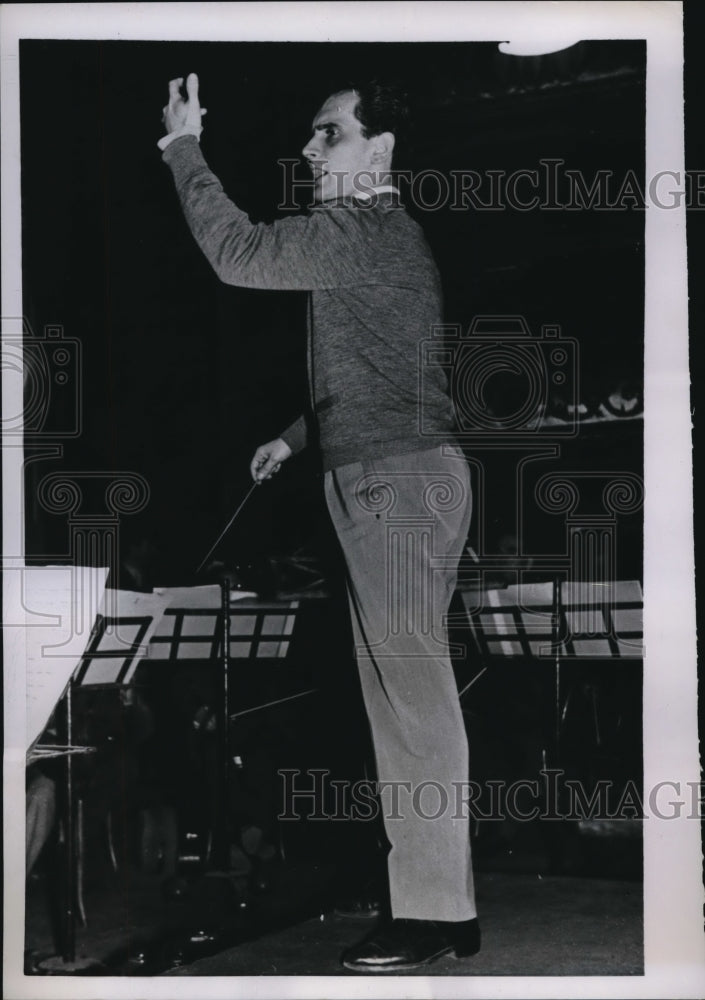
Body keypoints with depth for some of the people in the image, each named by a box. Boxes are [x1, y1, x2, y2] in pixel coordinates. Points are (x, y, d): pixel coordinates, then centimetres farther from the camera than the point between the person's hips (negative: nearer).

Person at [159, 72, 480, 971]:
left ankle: (436, 914, -8)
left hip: (398, 478, -11)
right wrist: (298, 436, 30)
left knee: (414, 692, -10)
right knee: (404, 691, 10)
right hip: (383, 479, 11)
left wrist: (184, 149, -7)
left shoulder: (363, 231, -11)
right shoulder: (372, 233, 22)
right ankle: (436, 898, 14)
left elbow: (239, 252, -17)